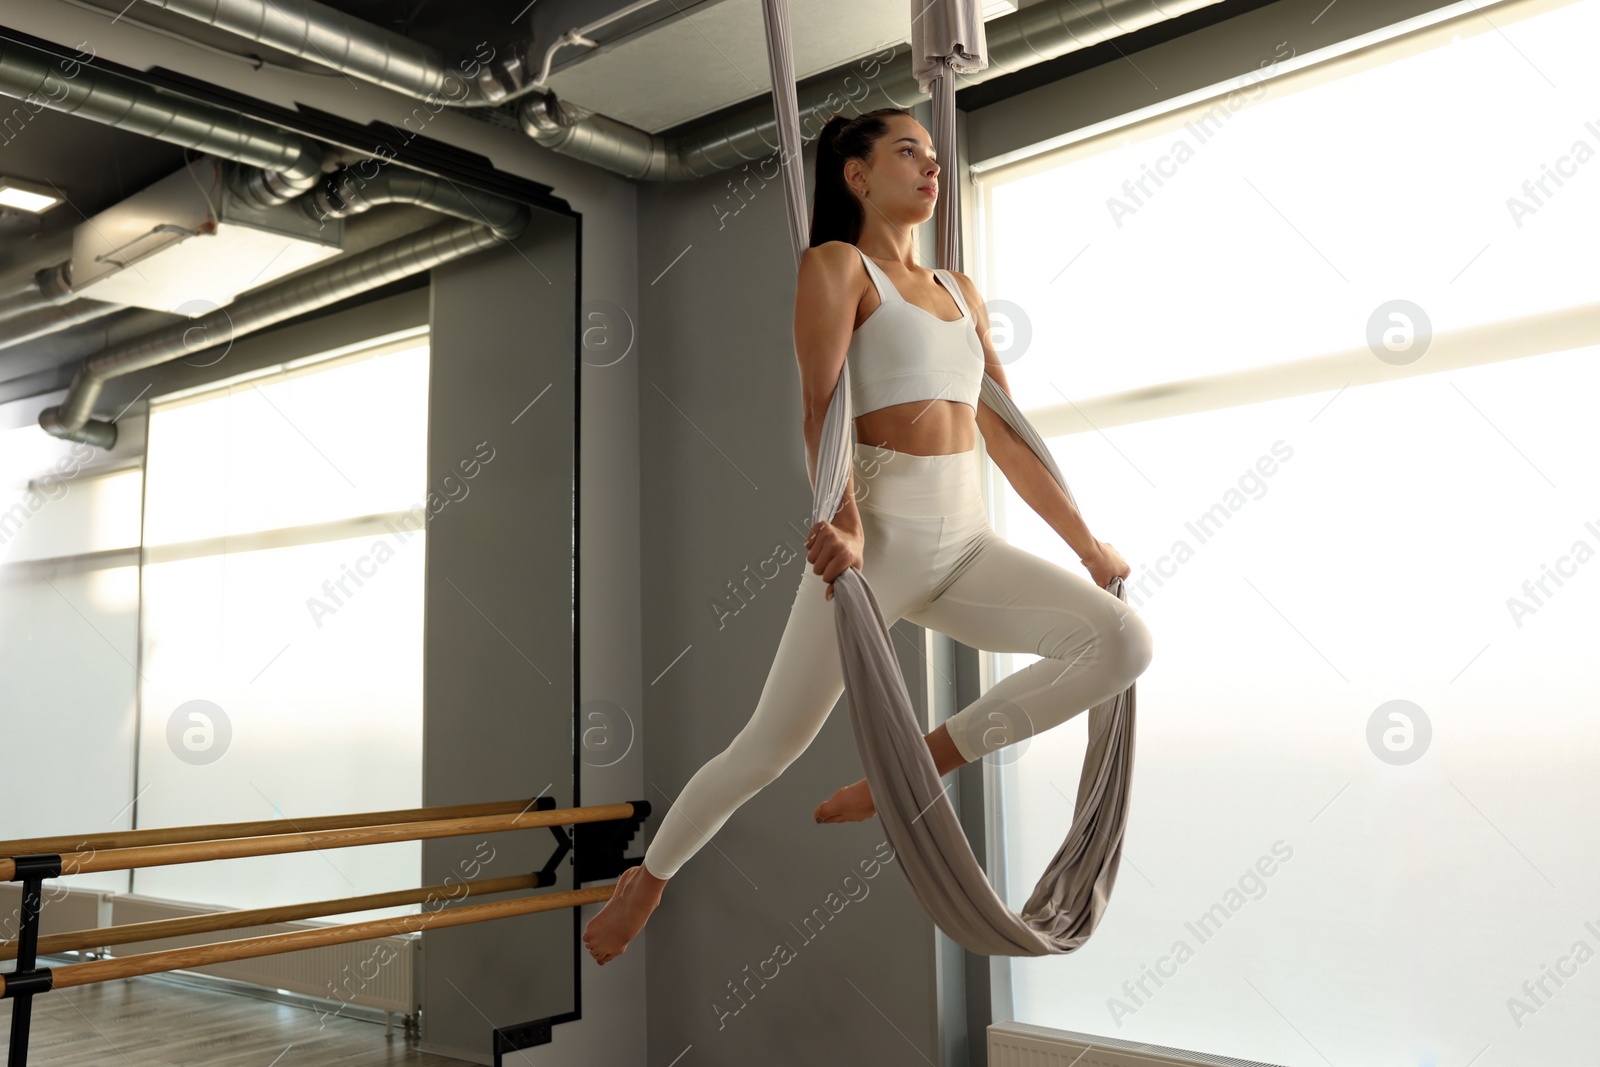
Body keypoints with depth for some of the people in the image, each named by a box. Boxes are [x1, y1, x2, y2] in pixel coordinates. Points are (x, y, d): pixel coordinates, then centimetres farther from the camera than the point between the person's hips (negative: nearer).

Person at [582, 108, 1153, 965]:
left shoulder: (960, 291, 20)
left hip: (966, 546, 6)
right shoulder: (837, 265, 1)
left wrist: (1085, 543, 17)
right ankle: (649, 878, 28)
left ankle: (916, 769, -4)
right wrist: (844, 524, -30)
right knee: (768, 748, 0)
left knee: (1123, 641, -16)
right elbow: (821, 404, -13)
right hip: (878, 539, -6)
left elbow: (1006, 432, 20)